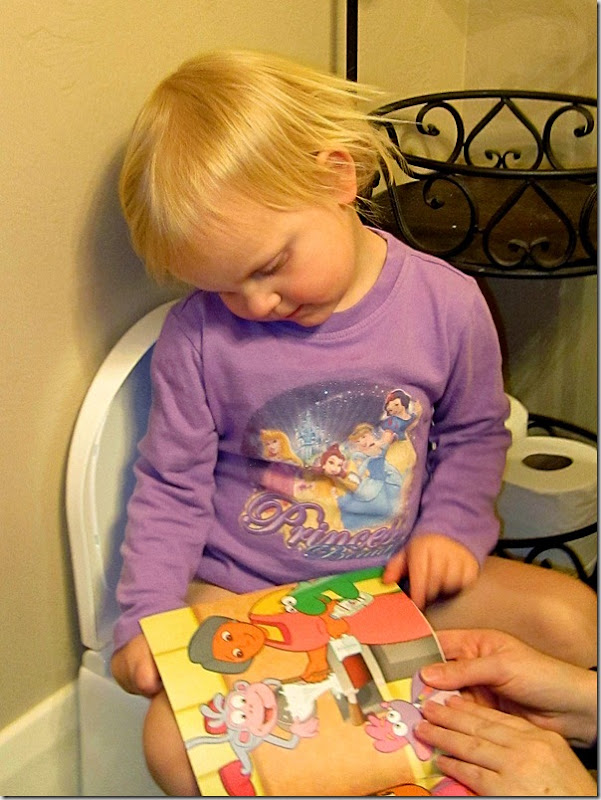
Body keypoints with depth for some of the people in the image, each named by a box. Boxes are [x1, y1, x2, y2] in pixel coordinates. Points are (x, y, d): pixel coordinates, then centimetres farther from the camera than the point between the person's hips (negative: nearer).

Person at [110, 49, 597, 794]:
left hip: (398, 578, 2)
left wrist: (452, 526, -10)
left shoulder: (447, 304, -10)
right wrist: (146, 620, -9)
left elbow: (475, 434, 7)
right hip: (239, 594, -1)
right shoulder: (197, 335, -13)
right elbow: (170, 488, -3)